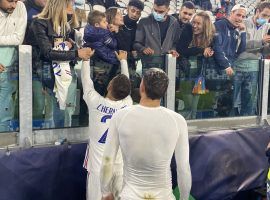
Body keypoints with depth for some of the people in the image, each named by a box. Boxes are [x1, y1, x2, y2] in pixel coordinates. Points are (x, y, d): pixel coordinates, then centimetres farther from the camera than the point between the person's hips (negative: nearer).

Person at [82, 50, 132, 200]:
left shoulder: (95, 102, -13)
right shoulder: (127, 104, -7)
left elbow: (86, 80, 4)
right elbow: (125, 83, 12)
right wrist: (123, 60, 28)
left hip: (99, 165, -2)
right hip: (121, 165, 2)